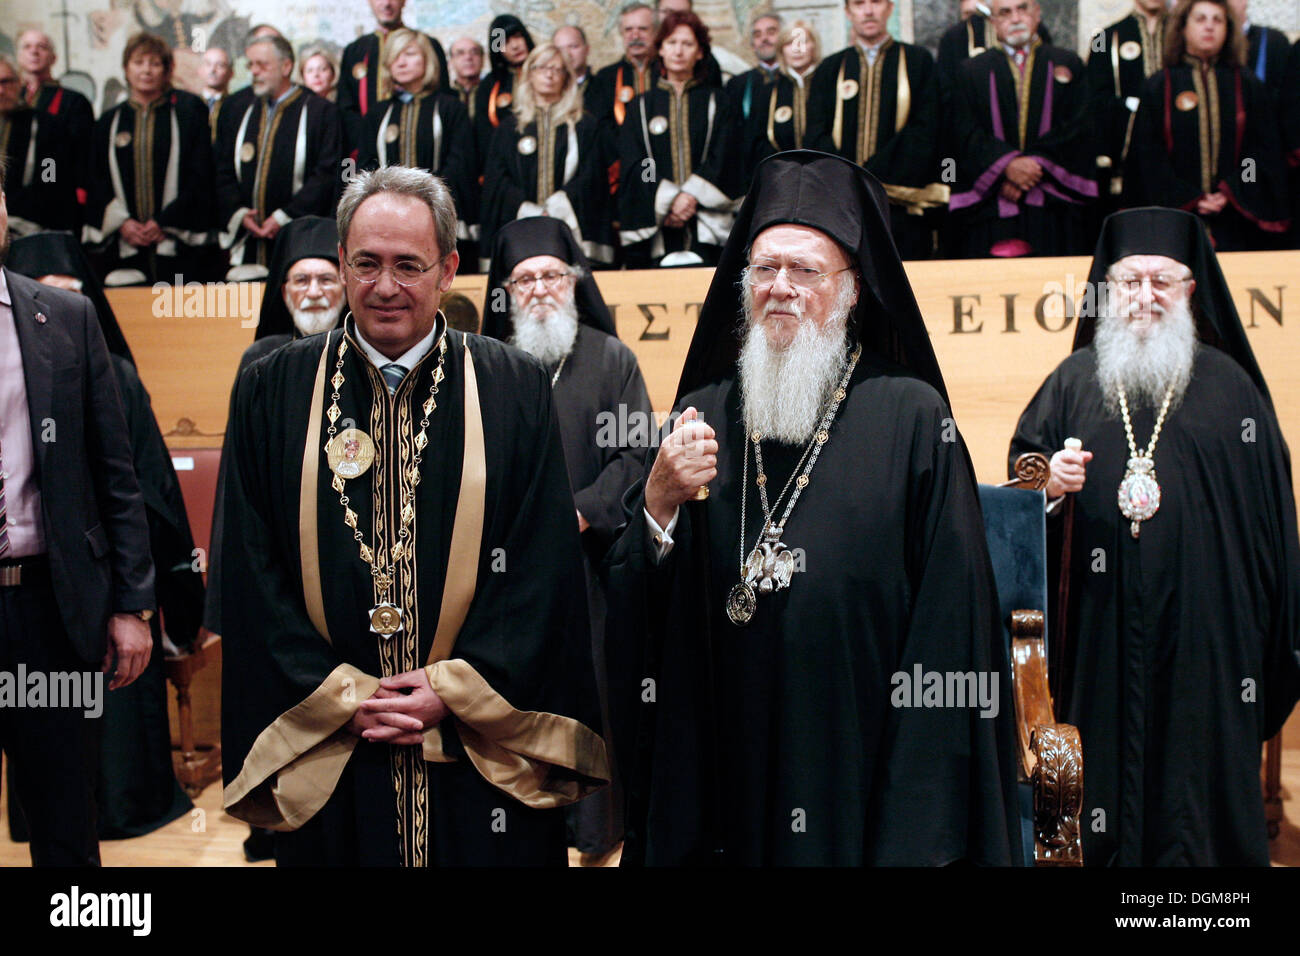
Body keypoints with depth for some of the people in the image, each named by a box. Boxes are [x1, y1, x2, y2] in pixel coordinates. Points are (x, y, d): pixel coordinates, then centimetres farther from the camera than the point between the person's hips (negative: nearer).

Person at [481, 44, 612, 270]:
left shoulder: (584, 126, 13)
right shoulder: (509, 128, 16)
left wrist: (554, 211, -12)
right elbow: (495, 181, 5)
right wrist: (531, 212, -11)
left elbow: (589, 177, 2)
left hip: (570, 229, -1)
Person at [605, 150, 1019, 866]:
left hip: (860, 772, -3)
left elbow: (949, 619, -8)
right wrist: (658, 506, -15)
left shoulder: (912, 419, -6)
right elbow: (634, 613, 4)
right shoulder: (701, 417, 5)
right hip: (720, 773, 3)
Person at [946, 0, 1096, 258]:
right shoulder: (972, 71, 14)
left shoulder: (1068, 65, 14)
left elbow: (1076, 128, 2)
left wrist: (1035, 164, -12)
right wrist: (1007, 164, -16)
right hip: (991, 205, 0)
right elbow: (967, 134, 1)